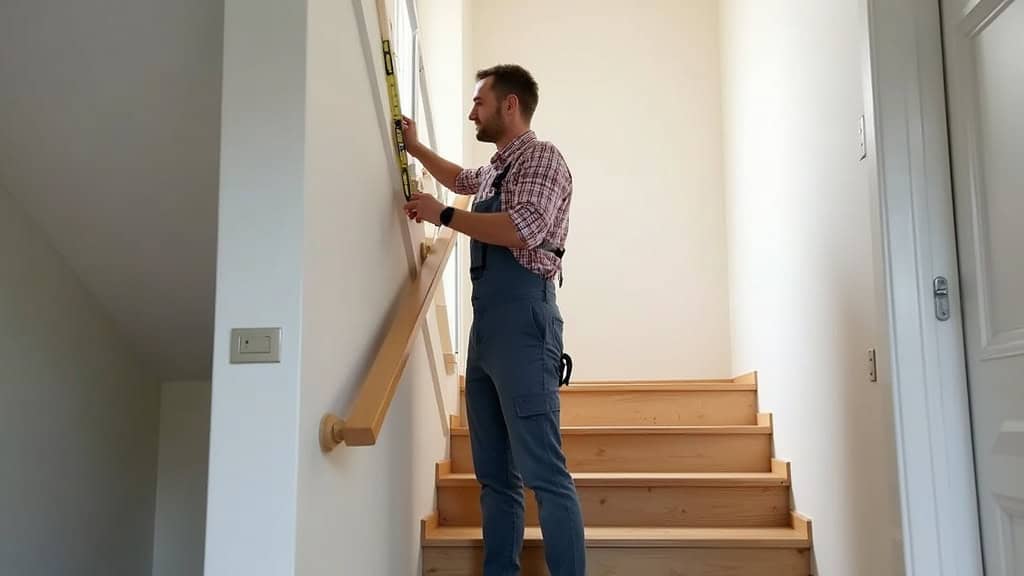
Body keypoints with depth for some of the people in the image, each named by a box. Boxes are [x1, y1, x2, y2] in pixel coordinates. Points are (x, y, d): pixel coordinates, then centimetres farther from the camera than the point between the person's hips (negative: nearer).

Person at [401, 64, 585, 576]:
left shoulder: (540, 156, -2)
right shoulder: (495, 170, 24)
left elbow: (522, 230, -19)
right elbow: (458, 179, 49)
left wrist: (441, 215, -10)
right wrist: (415, 148, 41)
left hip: (521, 318, -9)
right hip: (485, 323, 9)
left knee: (542, 472, -11)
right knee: (494, 473, 9)